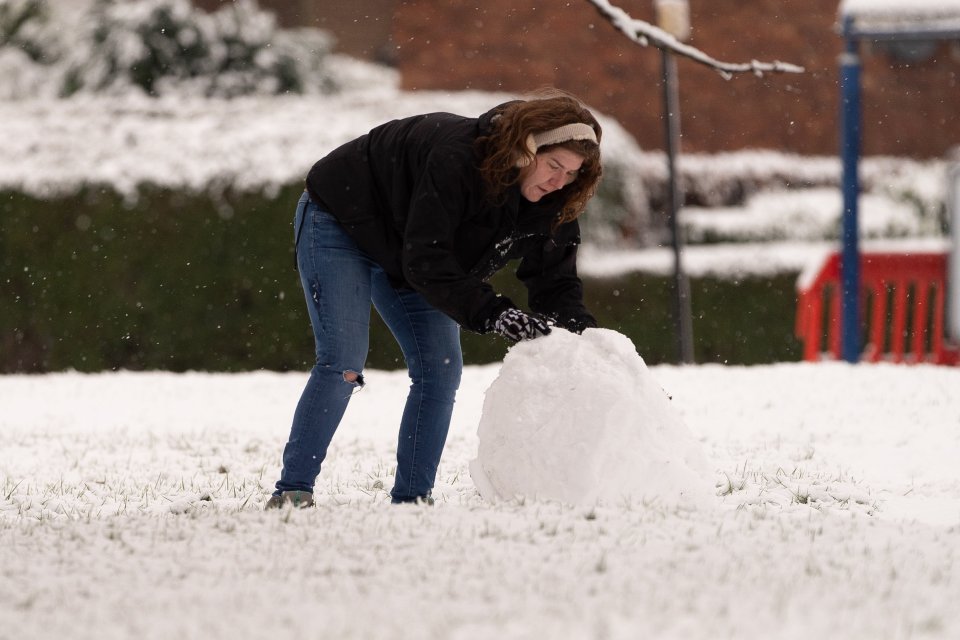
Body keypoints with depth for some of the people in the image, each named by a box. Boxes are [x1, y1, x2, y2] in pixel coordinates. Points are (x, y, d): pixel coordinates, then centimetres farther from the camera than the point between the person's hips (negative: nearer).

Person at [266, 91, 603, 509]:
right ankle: (292, 492, -14)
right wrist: (490, 313, -46)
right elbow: (425, 262, -40)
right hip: (339, 223, -8)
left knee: (441, 370, -4)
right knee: (342, 364, -18)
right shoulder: (455, 158, -39)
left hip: (403, 251, 8)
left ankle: (412, 498, 1)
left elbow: (556, 283, -13)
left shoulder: (547, 203, -16)